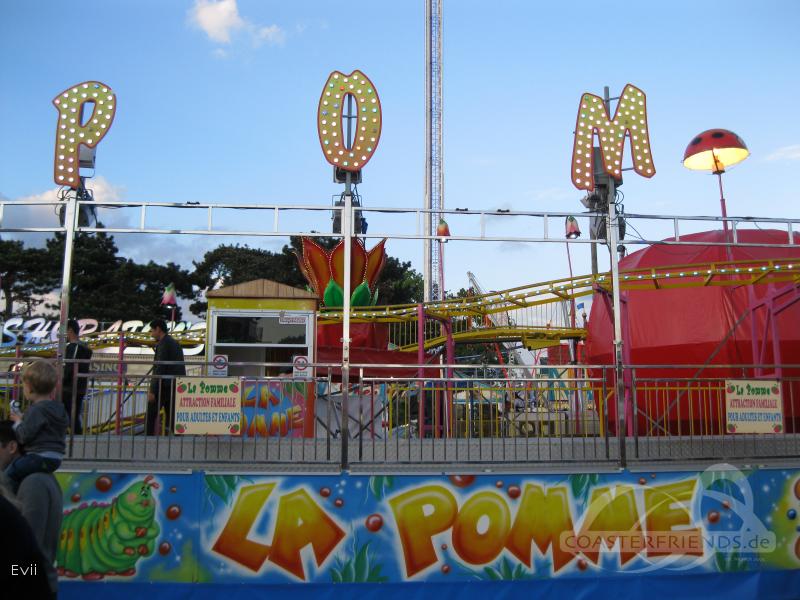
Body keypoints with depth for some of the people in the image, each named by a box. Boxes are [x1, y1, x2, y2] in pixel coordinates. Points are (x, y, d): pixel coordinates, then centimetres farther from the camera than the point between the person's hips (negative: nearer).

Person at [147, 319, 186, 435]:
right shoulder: (176, 343, 19)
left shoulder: (163, 344, -10)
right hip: (175, 387, 9)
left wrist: (152, 390, -18)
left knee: (150, 415, -2)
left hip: (164, 386, -8)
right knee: (172, 417, 8)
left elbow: (159, 368, -17)